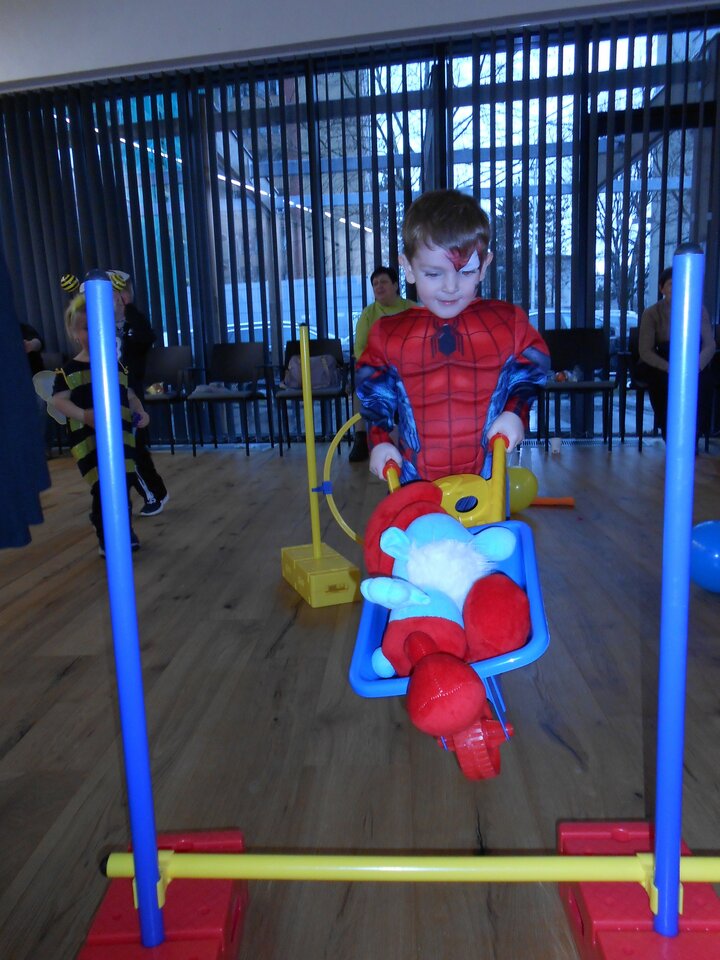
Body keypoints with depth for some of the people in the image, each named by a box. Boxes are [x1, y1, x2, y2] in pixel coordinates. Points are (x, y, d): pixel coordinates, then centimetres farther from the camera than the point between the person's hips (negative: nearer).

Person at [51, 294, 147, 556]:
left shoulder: (117, 365, 11)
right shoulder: (70, 369, -3)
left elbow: (129, 394, 19)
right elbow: (59, 399, -10)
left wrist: (140, 412, 0)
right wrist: (83, 415, -26)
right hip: (89, 441, -4)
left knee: (124, 484, 11)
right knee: (102, 488, -7)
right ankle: (106, 539, 8)